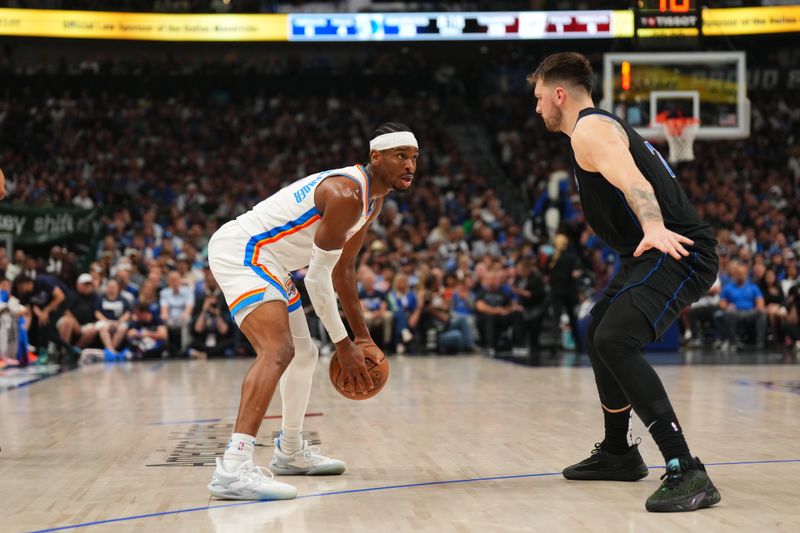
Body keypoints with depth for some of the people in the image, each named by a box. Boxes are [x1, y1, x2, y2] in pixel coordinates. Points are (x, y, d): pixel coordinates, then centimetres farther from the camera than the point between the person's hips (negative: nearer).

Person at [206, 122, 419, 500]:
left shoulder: (372, 200, 10)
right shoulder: (346, 194, -23)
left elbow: (342, 269, 19)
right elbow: (318, 279, -21)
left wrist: (362, 335, 18)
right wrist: (343, 344, -14)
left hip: (266, 261, 11)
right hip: (240, 252, -11)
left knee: (304, 355, 20)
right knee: (278, 351, -28)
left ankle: (290, 452, 37)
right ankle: (233, 467, -39)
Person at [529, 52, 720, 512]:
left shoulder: (589, 129, -12)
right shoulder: (604, 124, 22)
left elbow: (632, 181, -31)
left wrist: (654, 228, -49)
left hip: (676, 250, -11)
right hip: (663, 249, 11)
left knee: (616, 341, -27)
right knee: (600, 335, 24)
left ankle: (687, 473, -32)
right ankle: (618, 454, 37)